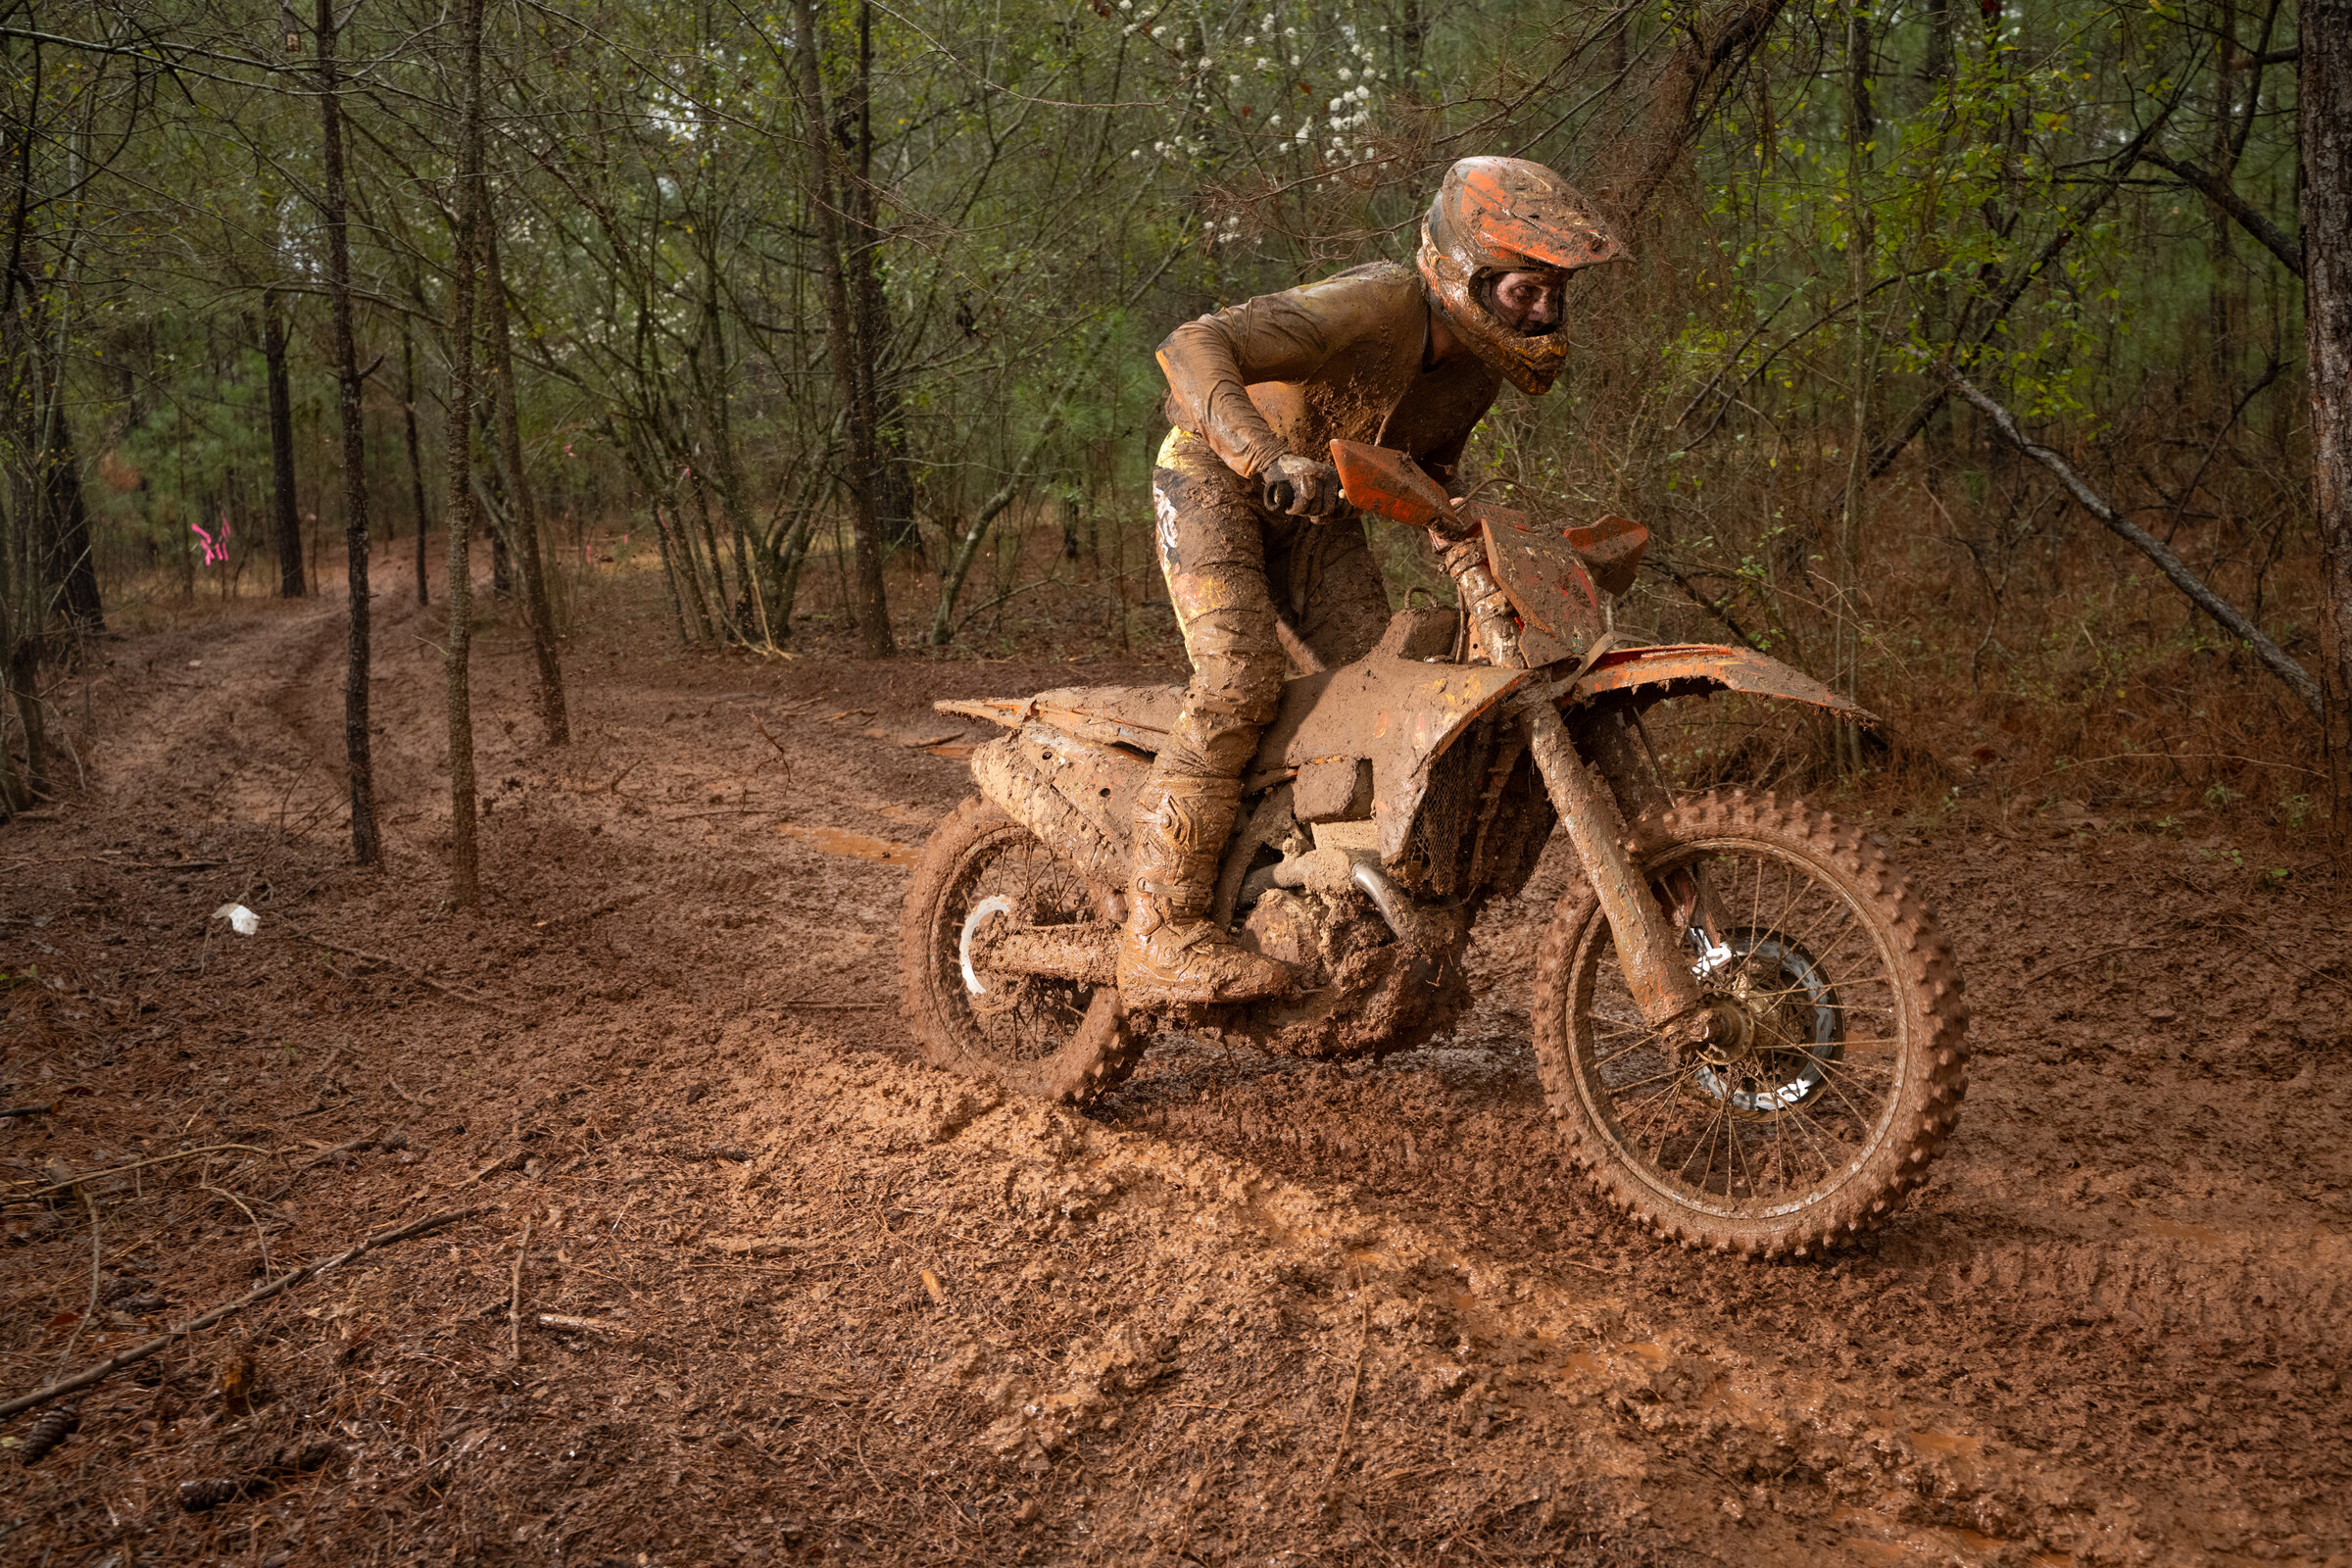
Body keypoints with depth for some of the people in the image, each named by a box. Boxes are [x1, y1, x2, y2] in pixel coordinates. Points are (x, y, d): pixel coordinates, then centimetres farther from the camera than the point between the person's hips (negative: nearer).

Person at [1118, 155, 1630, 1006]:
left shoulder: (1483, 360, -5)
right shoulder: (1370, 307, -31)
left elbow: (1429, 459, 16)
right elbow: (1192, 348, -42)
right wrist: (1269, 459, -57)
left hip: (1314, 509, 8)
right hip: (1215, 475, -8)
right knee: (1241, 681, -25)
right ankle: (1160, 934, -23)